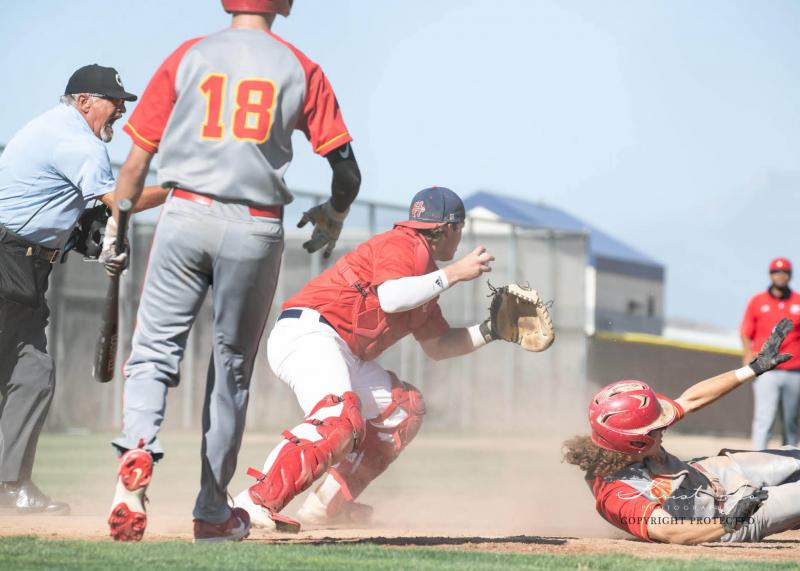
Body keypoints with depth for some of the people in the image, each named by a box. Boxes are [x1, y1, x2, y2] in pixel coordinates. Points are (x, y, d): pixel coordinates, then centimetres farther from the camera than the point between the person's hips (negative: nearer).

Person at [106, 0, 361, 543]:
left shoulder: (188, 57, 6)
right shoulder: (301, 70, 6)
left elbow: (138, 156, 3)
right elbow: (346, 168, 3)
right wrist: (332, 217, 22)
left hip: (185, 216, 0)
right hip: (256, 229, 0)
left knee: (154, 349, 3)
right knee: (232, 366, 12)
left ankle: (138, 444, -28)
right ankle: (213, 513, 17)